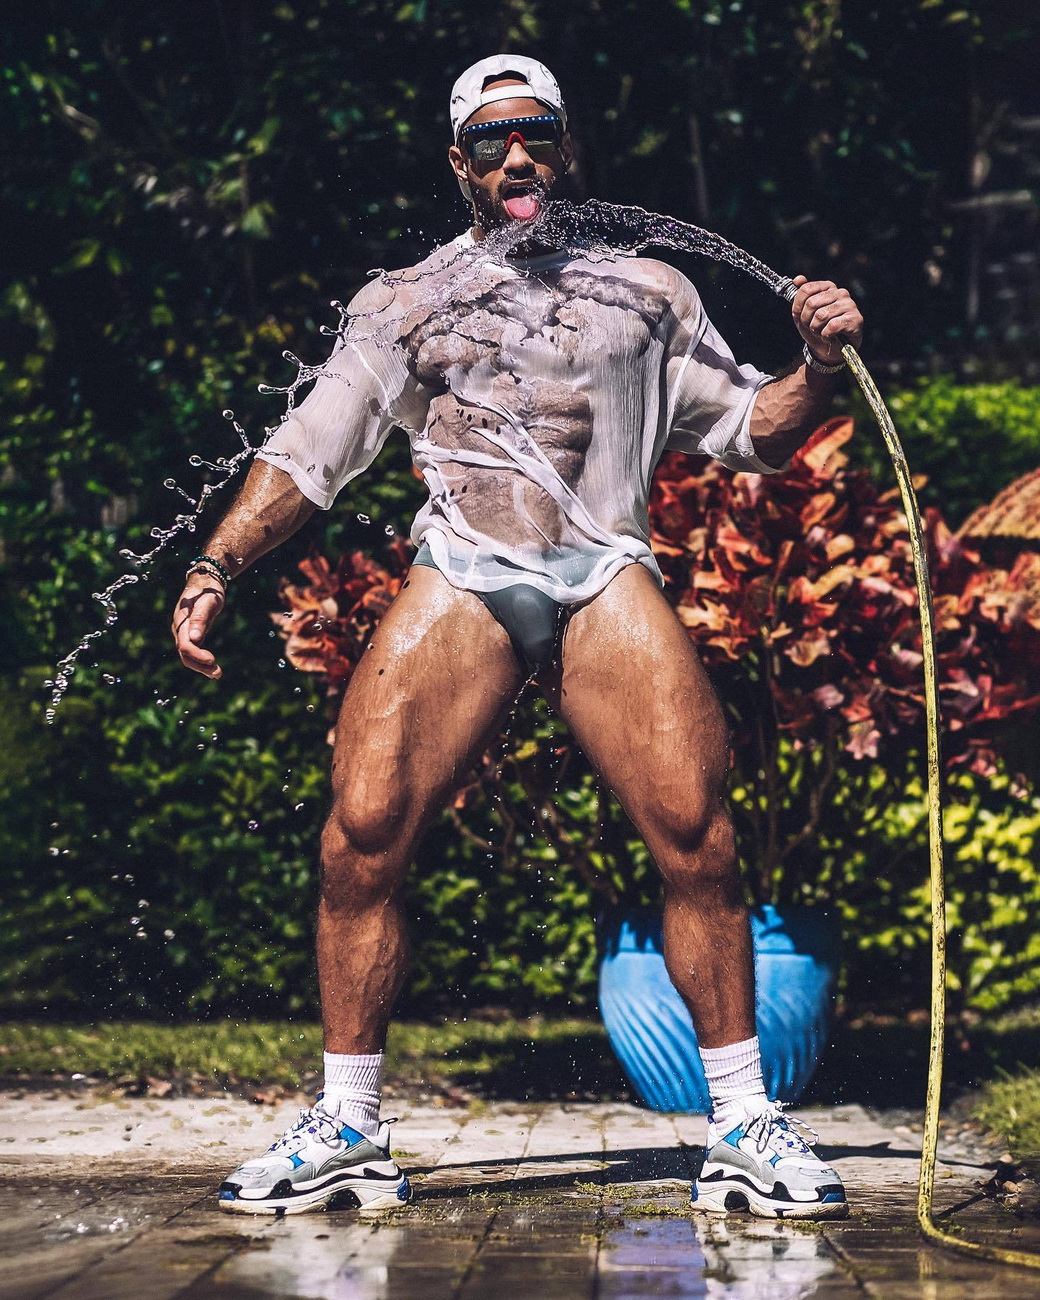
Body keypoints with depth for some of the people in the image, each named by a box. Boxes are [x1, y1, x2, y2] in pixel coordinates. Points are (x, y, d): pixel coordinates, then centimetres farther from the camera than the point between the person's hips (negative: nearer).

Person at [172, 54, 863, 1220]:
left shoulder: (646, 291, 21)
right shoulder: (403, 301, 20)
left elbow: (751, 432, 22)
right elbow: (307, 450, 15)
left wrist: (819, 367, 2)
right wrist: (214, 567, 2)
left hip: (606, 576, 0)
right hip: (458, 578, 0)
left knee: (697, 839, -15)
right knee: (361, 836, -15)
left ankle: (746, 1131, -4)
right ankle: (346, 1135, -3)